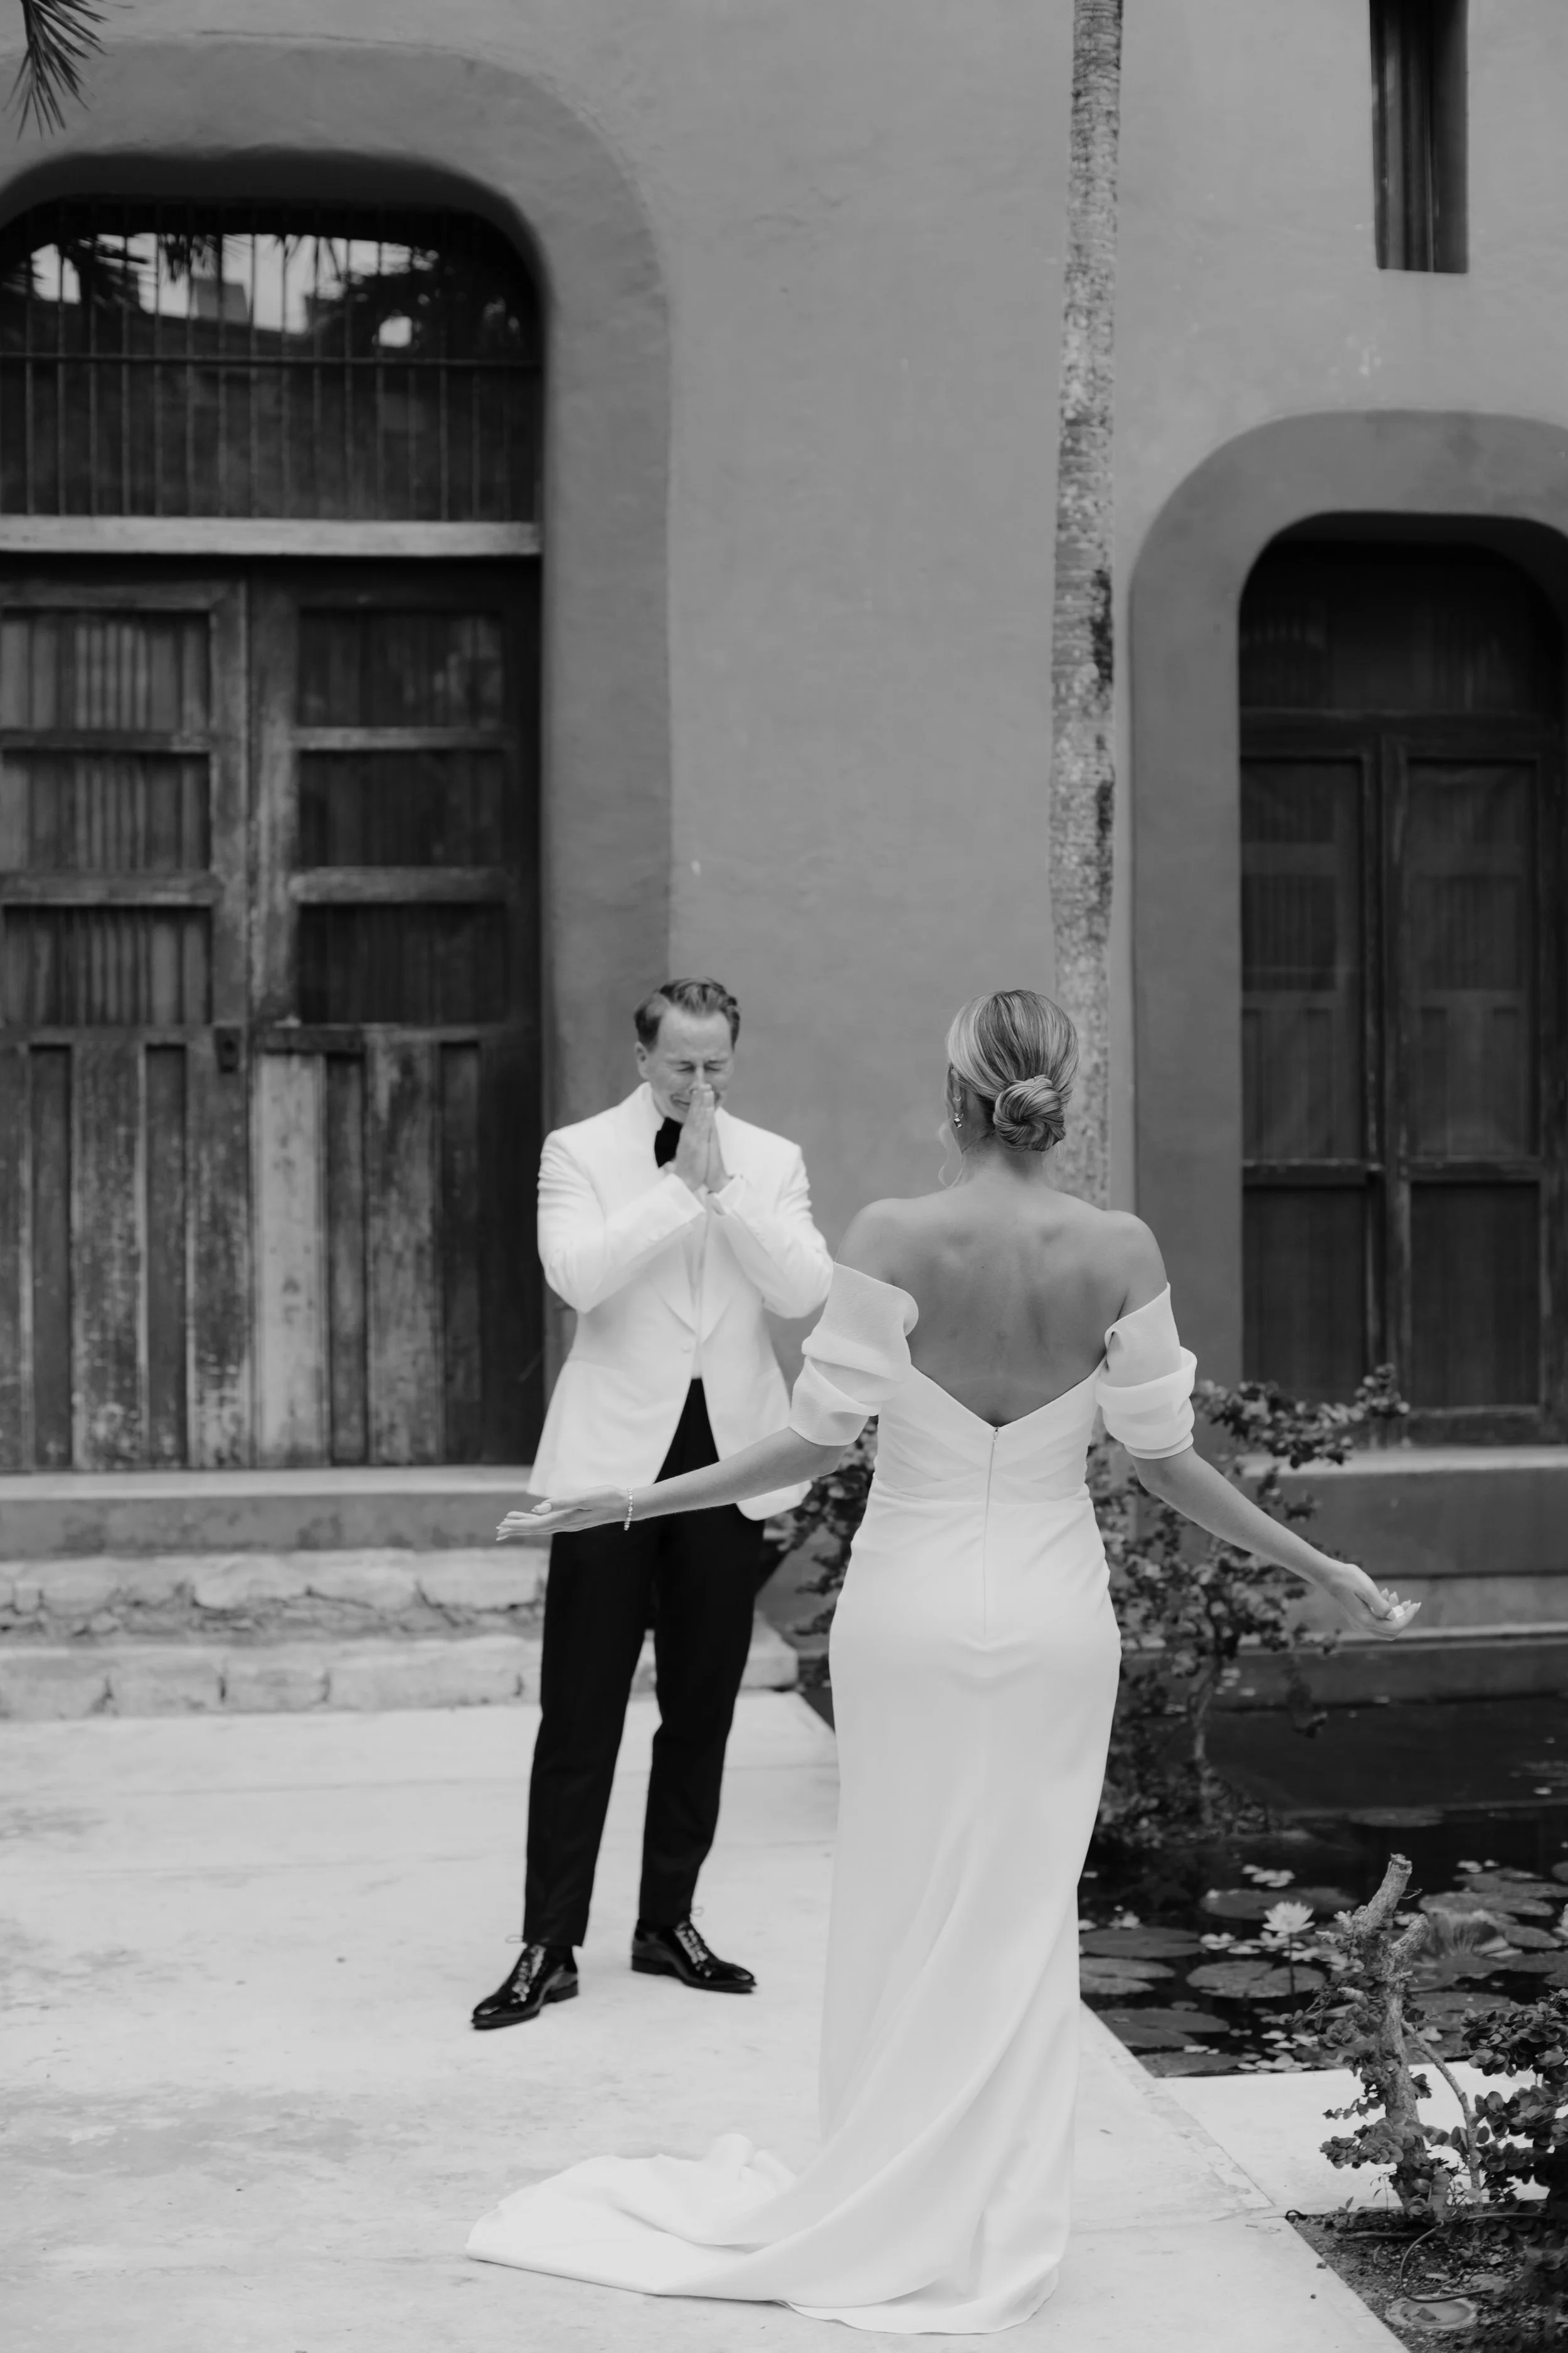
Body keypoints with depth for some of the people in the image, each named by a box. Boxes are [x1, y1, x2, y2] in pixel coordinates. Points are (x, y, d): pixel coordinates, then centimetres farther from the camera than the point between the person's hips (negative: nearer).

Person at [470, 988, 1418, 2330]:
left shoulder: (894, 1239, -14)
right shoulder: (1121, 1252, -9)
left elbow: (821, 1439, -11)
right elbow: (1165, 1459, -5)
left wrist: (629, 1504, -1)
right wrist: (1325, 1571, 8)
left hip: (911, 1608, -1)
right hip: (1053, 1615, 1)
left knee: (903, 1911, 13)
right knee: (1022, 1918, 13)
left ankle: (884, 2216, 23)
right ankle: (992, 2235, 21)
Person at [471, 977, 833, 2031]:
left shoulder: (773, 1162, 7)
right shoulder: (581, 1153, 0)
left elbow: (804, 1290, -8)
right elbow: (577, 1273, -18)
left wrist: (723, 1182, -15)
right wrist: (680, 1183, -17)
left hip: (729, 1458, 3)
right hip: (615, 1458, -3)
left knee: (702, 1708, 10)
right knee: (581, 1710, -1)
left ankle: (669, 1922, 23)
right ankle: (550, 1945, 6)